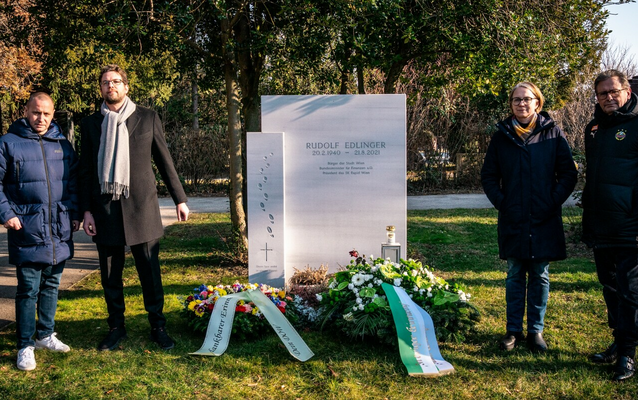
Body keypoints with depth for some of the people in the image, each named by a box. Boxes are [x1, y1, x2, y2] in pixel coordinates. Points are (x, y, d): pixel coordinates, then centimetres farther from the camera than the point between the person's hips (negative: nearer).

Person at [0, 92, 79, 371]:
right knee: (28, 289, -1)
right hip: (27, 230, -4)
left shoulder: (62, 144, 10)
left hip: (59, 230, 4)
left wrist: (75, 213, 7)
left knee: (51, 285, 14)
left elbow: (74, 182, 15)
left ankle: (45, 334, 28)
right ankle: (25, 345, 9)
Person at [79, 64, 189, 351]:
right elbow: (85, 171, 9)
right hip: (105, 208, 2)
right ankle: (116, 327, 23)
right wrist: (86, 210, 2)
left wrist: (179, 199, 7)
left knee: (150, 271, 2)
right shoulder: (90, 124, 8)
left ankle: (158, 327, 14)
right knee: (110, 274, 9)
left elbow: (164, 161, 8)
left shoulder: (147, 118, 5)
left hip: (141, 206, -2)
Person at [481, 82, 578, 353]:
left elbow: (569, 173, 2)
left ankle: (536, 330, 18)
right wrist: (501, 202, -1)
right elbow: (488, 176, 10)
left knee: (540, 276, 7)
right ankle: (514, 330, 18)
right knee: (515, 276, 8)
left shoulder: (552, 133, 2)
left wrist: (553, 202, -7)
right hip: (513, 220, 1)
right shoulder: (502, 136, 6)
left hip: (544, 220, -1)